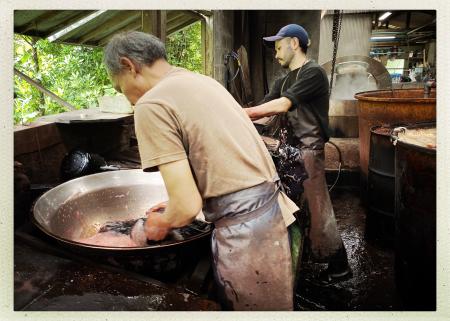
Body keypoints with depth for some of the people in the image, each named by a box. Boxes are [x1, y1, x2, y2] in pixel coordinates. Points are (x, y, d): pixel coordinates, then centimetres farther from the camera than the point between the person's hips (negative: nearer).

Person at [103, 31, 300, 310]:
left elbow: (188, 206, -16)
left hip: (246, 233, -9)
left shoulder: (151, 104, -13)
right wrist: (172, 209, 25)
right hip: (276, 214, 9)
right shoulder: (203, 81, 14)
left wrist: (163, 223, 6)